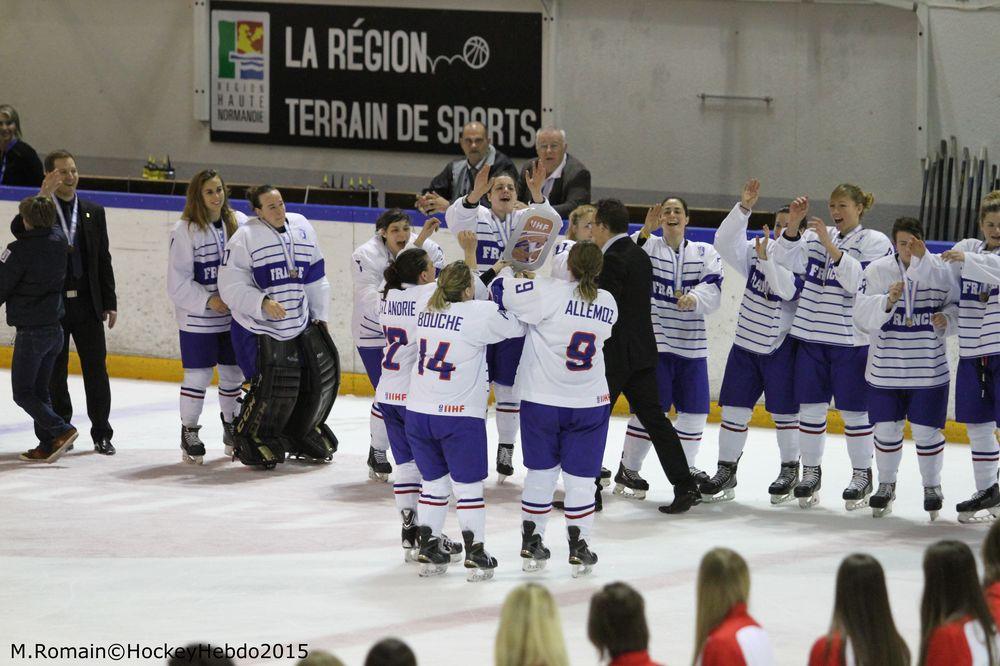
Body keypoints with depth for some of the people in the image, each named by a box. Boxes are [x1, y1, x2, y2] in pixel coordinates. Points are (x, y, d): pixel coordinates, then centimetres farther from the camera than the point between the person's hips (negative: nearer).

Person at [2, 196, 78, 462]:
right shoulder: (58, 243, 1)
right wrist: (39, 205, 7)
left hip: (31, 331, -7)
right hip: (55, 328, 7)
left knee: (23, 393, 2)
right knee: (40, 390, 16)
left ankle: (61, 430, -13)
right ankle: (47, 445, 13)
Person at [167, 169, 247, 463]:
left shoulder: (239, 223, 0)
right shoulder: (185, 231, -11)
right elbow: (178, 283, -10)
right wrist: (208, 301, -17)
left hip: (235, 316, 4)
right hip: (198, 319, -4)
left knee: (233, 371, 12)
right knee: (198, 375, -1)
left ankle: (231, 427, 29)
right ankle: (189, 433, 13)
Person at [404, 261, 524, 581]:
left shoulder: (425, 311, 3)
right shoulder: (480, 313, -14)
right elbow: (517, 326, -6)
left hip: (418, 411, 5)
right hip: (460, 414, -5)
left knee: (434, 482, 17)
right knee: (468, 485, 5)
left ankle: (428, 549, 18)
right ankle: (475, 555, 7)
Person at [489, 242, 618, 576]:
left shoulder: (552, 292, -16)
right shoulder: (608, 304, 0)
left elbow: (499, 290, -16)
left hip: (541, 399, -1)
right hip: (590, 404, 1)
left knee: (541, 472, 13)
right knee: (580, 477, 9)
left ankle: (531, 543, 19)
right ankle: (578, 548, 10)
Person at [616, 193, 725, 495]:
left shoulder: (705, 252, 9)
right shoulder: (647, 246, 1)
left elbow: (714, 289, -6)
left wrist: (695, 297, -27)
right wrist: (646, 231, -29)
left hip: (692, 344, 4)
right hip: (653, 342, -4)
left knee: (695, 410, 7)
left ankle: (686, 467, 25)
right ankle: (627, 471, 3)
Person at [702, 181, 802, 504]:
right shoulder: (757, 249, 2)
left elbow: (786, 289, -28)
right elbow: (725, 242, -10)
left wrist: (766, 258, -39)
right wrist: (744, 208, -19)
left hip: (781, 348, -5)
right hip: (746, 343, 5)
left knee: (784, 410, 4)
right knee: (735, 408, 5)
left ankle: (790, 470, 19)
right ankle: (726, 472, 12)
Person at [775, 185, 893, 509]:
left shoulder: (875, 241, -3)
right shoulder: (816, 235, 11)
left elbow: (858, 282, -17)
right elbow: (790, 262, -2)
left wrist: (830, 246, -20)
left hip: (852, 340, -4)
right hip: (812, 335, 4)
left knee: (854, 410, 2)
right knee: (811, 407, 7)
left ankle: (862, 475, 14)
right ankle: (811, 472, 17)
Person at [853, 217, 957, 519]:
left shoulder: (941, 271, -4)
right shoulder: (876, 271, -7)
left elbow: (956, 304, 9)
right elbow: (862, 317, -12)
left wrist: (946, 317, -11)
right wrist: (887, 301, -28)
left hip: (928, 368, 0)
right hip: (885, 367, 0)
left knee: (926, 430, 5)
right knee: (887, 428, 9)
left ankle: (932, 486, 25)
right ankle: (886, 485, 29)